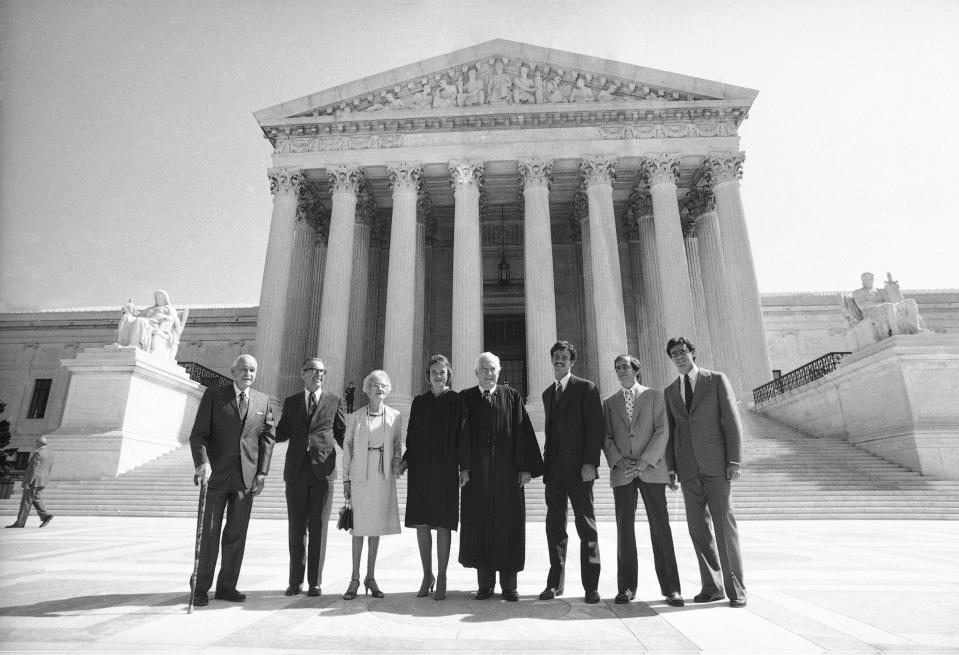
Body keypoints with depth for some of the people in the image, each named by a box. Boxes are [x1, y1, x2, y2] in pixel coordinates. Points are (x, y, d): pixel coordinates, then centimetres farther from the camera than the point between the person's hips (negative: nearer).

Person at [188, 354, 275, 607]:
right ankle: (201, 588, 17)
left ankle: (227, 587, 19)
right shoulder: (213, 395, 0)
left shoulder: (263, 401, 8)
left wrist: (262, 472, 1)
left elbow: (267, 437, 9)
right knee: (209, 533, 4)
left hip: (247, 477, 2)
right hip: (217, 474, -2)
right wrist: (202, 462, -20)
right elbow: (198, 434, -4)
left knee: (237, 533, 7)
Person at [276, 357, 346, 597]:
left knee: (318, 529, 3)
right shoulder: (290, 402, 13)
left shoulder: (335, 401, 7)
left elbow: (342, 435, 10)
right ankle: (295, 581, 21)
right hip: (296, 471, 2)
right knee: (296, 529, 8)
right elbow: (281, 434, 13)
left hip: (323, 471, -1)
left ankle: (315, 582, 15)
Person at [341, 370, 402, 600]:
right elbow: (347, 448, 6)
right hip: (361, 475, -1)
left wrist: (397, 462, -5)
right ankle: (355, 579, 15)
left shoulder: (394, 416, 5)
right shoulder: (354, 417, 3)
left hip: (384, 476, 1)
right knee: (359, 528, 2)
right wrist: (346, 479, 4)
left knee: (377, 527, 8)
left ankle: (371, 578, 20)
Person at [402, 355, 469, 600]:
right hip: (420, 468, 3)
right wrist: (405, 459, 0)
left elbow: (463, 435, -2)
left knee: (442, 524, -1)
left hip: (445, 469, -3)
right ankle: (427, 575, 20)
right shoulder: (419, 402, 11)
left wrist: (464, 467, -8)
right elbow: (411, 434, 12)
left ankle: (441, 578, 11)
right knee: (421, 524, 6)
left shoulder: (456, 401, 2)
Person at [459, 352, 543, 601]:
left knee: (508, 525, 4)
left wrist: (526, 467, -6)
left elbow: (523, 433, 0)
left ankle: (509, 584, 17)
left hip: (506, 473, 0)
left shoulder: (512, 397, 5)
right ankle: (485, 584, 19)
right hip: (476, 473, 1)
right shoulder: (465, 399, 6)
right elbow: (459, 435, 3)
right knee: (479, 524, 6)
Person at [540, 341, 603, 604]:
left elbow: (595, 427, -7)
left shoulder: (586, 388, -1)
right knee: (554, 526, 8)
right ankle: (555, 583, 17)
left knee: (586, 526, 2)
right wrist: (547, 460, 10)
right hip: (554, 469, 5)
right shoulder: (548, 393, 17)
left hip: (578, 468, -5)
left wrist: (590, 462, -15)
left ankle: (591, 585, 11)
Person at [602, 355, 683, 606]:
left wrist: (644, 462, -11)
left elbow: (662, 431, -1)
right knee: (624, 528, 2)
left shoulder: (655, 396, 8)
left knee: (660, 527, -1)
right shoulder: (609, 402, 14)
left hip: (651, 470, -1)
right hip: (621, 473, 2)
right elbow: (606, 437, 9)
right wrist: (618, 461, -8)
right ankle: (626, 587, 10)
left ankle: (671, 588, 7)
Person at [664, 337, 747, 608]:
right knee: (698, 527, 5)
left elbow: (732, 421, -3)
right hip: (688, 468, 4)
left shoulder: (717, 380, 3)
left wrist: (735, 461, -10)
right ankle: (712, 586, 15)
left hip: (716, 463, -4)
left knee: (724, 524, -3)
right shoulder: (670, 391, 13)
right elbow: (671, 431, 13)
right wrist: (671, 468, 6)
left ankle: (736, 589, 8)